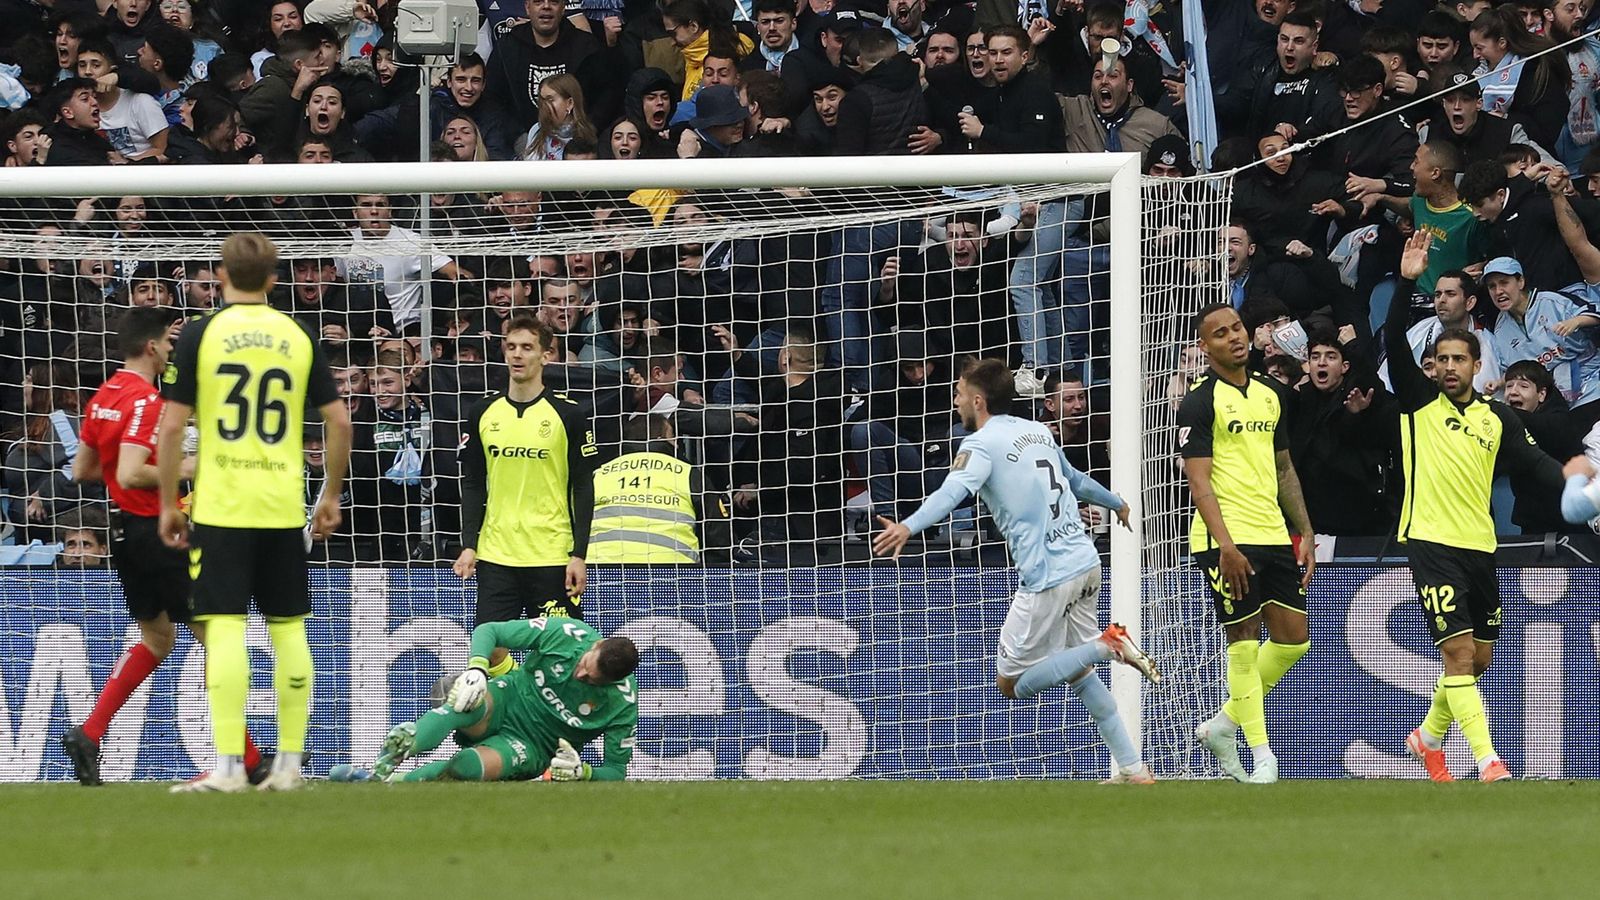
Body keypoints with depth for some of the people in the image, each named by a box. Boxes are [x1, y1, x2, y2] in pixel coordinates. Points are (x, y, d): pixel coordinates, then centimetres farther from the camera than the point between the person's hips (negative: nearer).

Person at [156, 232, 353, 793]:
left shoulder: (201, 334, -3)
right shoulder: (298, 337, 6)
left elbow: (172, 427, -5)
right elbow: (339, 421, 6)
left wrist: (168, 504, 4)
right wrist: (332, 495, 17)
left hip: (220, 508, -3)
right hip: (284, 507, 3)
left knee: (225, 630, -5)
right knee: (288, 631, 10)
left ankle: (228, 766, -12)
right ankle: (288, 764, 11)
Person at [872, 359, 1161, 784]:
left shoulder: (982, 445, -8)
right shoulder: (1038, 431, 16)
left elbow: (953, 491, -29)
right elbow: (1076, 480, 34)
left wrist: (908, 527, -45)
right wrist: (1116, 503, 55)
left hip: (1048, 576, -8)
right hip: (1086, 562, 8)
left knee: (1012, 682, 2)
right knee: (1079, 674, 20)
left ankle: (1106, 646, -14)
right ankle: (1133, 769, 15)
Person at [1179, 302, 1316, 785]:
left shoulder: (1270, 393, 15)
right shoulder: (1201, 402, -7)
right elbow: (1198, 480, -13)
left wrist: (1306, 533, 17)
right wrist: (1225, 545, -22)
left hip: (1273, 535, 7)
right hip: (1227, 540, -7)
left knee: (1293, 638, 5)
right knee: (1245, 638, -6)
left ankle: (1223, 724, 20)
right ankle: (1261, 753, 0)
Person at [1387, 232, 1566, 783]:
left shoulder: (1497, 420, 10)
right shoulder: (1419, 401, 1)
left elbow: (1536, 467, 2)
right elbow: (1395, 344, -11)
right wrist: (1405, 282, -22)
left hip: (1479, 546, 5)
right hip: (1432, 542, -5)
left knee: (1478, 658, 13)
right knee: (1458, 652, -13)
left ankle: (1429, 737, 36)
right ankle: (1488, 762, -17)